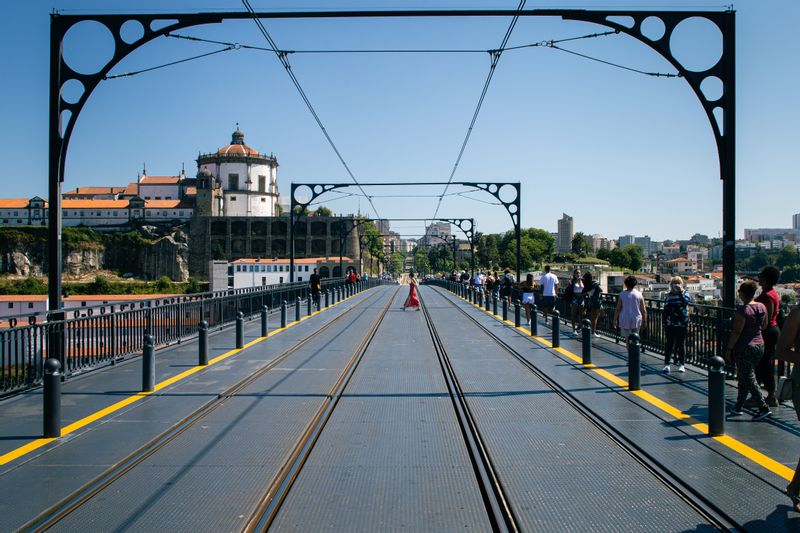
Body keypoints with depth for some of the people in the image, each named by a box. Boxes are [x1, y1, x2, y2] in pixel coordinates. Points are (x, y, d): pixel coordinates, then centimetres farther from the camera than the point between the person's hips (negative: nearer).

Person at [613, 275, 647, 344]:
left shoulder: (622, 295, -7)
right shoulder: (639, 295, -3)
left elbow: (618, 309, -6)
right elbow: (643, 310, 0)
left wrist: (615, 320, 4)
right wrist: (644, 321, 10)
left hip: (625, 321, -2)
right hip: (636, 321, 2)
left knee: (627, 339, 1)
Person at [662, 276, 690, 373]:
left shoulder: (685, 293, 1)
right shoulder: (668, 295, 9)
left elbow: (686, 301, -22)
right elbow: (665, 310, 13)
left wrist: (680, 292, -23)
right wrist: (664, 322, 9)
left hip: (681, 324, -2)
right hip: (670, 324, 2)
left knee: (681, 344, 5)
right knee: (669, 344, 3)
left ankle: (681, 364, 14)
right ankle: (666, 364, 7)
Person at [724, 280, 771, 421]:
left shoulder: (743, 310, -18)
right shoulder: (761, 307, 3)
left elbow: (737, 332, -19)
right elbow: (764, 326, 15)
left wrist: (729, 349, -13)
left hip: (744, 348, -8)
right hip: (759, 346, 8)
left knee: (748, 379, 0)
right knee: (744, 377, 15)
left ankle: (764, 408, -5)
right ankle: (738, 407, 23)